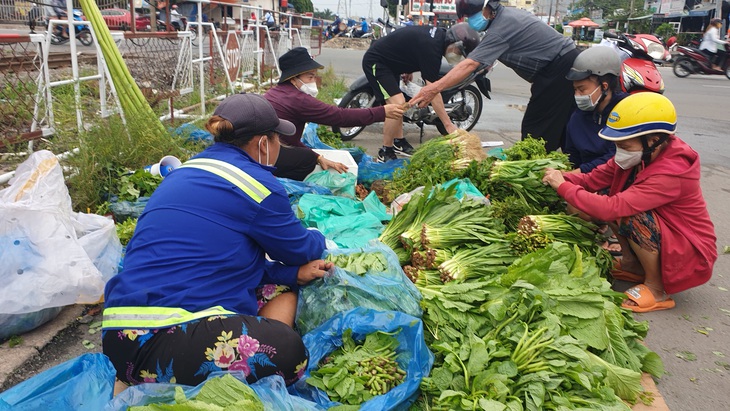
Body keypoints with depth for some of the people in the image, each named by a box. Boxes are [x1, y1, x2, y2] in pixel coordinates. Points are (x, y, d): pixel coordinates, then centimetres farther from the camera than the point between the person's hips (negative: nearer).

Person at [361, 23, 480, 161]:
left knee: (397, 104, 17)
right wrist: (448, 125, -27)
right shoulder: (431, 48, -28)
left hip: (387, 61, 11)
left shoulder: (439, 34, -1)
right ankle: (385, 153, -10)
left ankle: (398, 143, 30)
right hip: (375, 61, -11)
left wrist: (408, 68, 18)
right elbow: (433, 92, -29)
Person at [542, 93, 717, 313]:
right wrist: (562, 177, -25)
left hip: (690, 255, -8)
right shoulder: (643, 155, -7)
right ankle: (633, 264, 10)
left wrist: (563, 187, -34)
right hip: (663, 236, 8)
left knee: (629, 215, -31)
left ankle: (656, 289, -11)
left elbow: (612, 208, -41)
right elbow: (596, 178, -8)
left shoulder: (670, 174, -32)